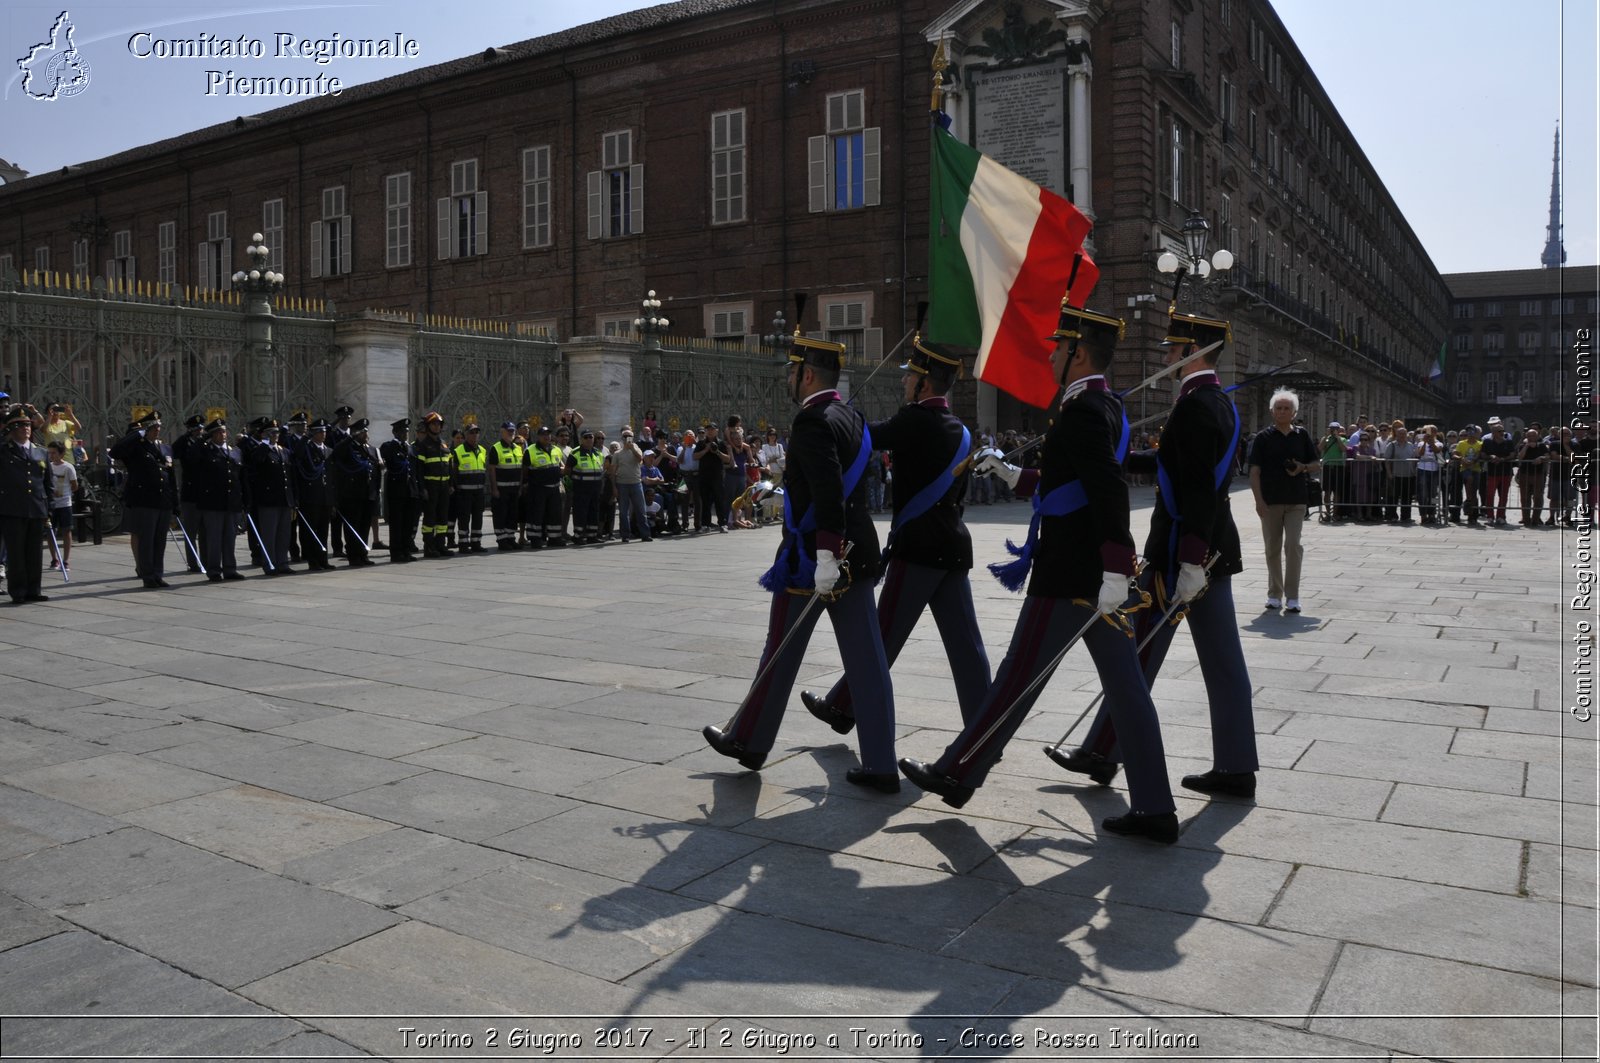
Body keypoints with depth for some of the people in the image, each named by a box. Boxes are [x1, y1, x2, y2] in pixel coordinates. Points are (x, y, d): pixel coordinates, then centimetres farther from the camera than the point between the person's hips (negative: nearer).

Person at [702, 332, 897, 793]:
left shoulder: (812, 420, -15)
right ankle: (879, 766, 9)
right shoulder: (853, 418, 12)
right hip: (857, 557, 8)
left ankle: (748, 740, 27)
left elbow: (829, 491, -26)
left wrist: (825, 556, -27)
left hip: (812, 559, -8)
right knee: (867, 660, 6)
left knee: (781, 653, 9)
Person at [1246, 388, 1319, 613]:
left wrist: (1303, 468, -9)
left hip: (1296, 500, 1)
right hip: (1270, 501, -1)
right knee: (1273, 548, 6)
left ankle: (1292, 596, 0)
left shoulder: (1302, 435, 7)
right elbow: (1255, 471, -2)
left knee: (1293, 545, -7)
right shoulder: (1263, 437, 2)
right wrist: (1259, 500, -11)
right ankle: (1274, 594, 16)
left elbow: (1317, 466, 13)